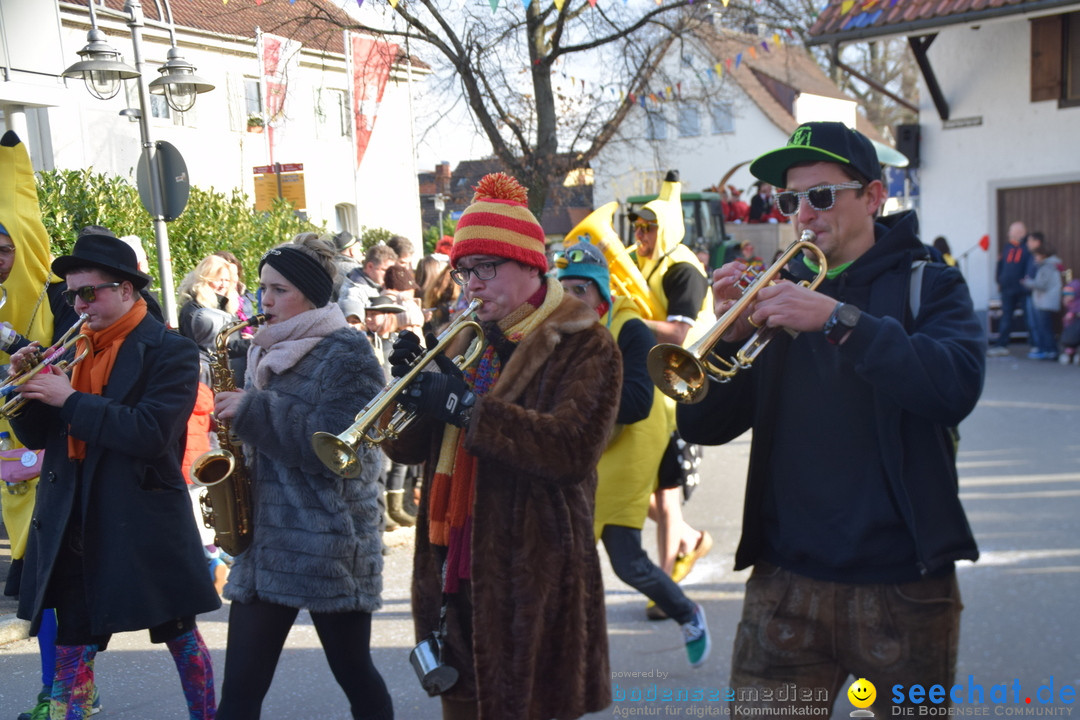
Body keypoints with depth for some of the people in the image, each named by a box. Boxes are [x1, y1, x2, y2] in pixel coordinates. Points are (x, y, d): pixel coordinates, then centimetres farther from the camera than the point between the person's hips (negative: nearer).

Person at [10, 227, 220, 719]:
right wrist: (25, 385, -6)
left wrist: (70, 399, -19)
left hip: (144, 521, -5)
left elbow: (151, 433, -22)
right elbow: (38, 435, 11)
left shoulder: (170, 351, -8)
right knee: (70, 649, 10)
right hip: (73, 526, 5)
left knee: (179, 634, 9)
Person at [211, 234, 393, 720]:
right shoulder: (267, 352, 13)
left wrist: (253, 410, -19)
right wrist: (234, 416, 2)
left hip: (330, 545, -6)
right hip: (264, 540, 7)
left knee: (355, 676, 9)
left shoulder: (346, 352, -9)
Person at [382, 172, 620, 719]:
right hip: (455, 569, 6)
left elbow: (573, 448, -23)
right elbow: (407, 448, 11)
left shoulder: (582, 344, -7)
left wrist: (464, 406, -25)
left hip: (534, 575, -6)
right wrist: (412, 385, -9)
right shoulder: (466, 342, 12)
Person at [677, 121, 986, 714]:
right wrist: (728, 333, -14)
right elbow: (703, 427, 2)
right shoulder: (776, 293, 8)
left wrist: (838, 318, -26)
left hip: (903, 585, -2)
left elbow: (956, 386, -21)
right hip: (785, 585, 2)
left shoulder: (927, 285, 1)